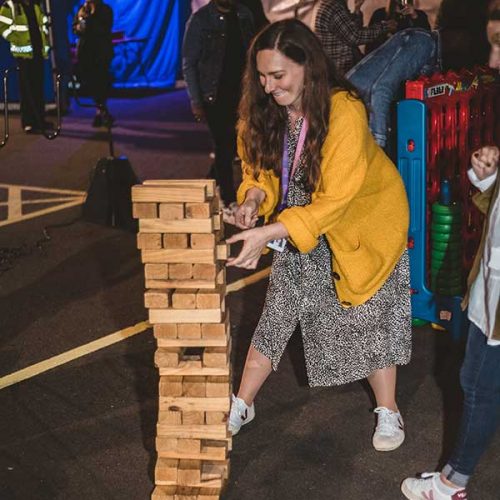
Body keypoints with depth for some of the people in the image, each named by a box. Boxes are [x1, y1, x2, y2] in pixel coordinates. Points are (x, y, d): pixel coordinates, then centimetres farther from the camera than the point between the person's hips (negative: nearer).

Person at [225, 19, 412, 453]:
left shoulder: (345, 112, -32)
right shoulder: (265, 110, -13)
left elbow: (334, 201, -34)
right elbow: (260, 166, 1)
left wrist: (267, 234, -41)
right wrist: (254, 197, -23)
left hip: (363, 225, -5)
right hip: (299, 229, 5)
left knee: (368, 317, 6)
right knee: (277, 314, 6)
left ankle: (388, 412, 27)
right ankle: (242, 406, 21)